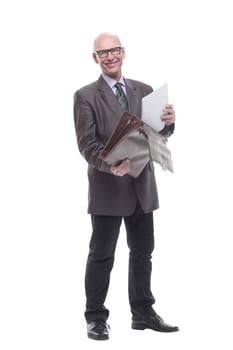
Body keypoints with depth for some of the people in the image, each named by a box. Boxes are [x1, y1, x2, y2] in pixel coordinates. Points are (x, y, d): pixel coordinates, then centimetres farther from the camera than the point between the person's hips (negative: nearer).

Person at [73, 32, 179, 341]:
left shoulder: (144, 91, 10)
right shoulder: (86, 96, -3)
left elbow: (158, 133, 8)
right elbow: (87, 143, -10)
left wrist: (168, 122, -16)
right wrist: (110, 166, -29)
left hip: (142, 185, 5)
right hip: (108, 186, -5)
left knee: (142, 251, 12)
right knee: (101, 254, 3)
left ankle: (142, 313, 24)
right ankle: (96, 318, 12)